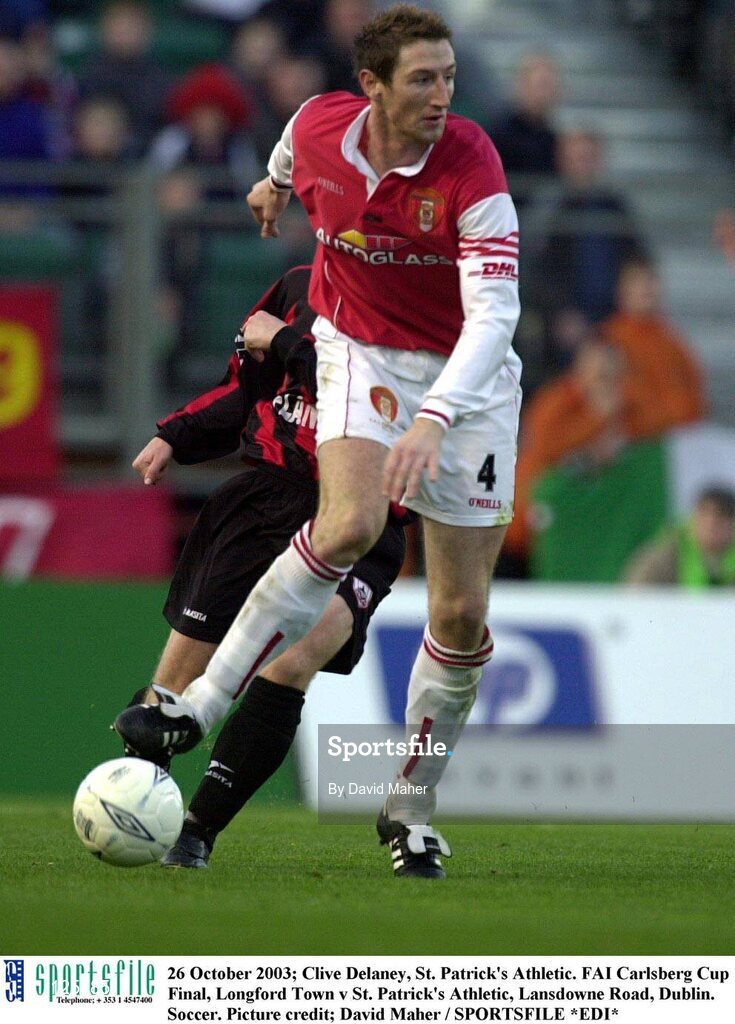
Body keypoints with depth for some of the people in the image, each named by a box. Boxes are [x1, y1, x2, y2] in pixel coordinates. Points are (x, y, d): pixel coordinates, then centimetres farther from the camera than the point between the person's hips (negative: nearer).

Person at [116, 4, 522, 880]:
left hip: (465, 380, -1)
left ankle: (412, 810, 15)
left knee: (462, 616, -3)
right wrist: (275, 182, 36)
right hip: (361, 355, 1)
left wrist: (433, 419, -45)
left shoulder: (471, 168, -24)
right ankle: (201, 706, -23)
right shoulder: (318, 127, -14)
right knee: (350, 523, -29)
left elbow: (493, 314, -32)